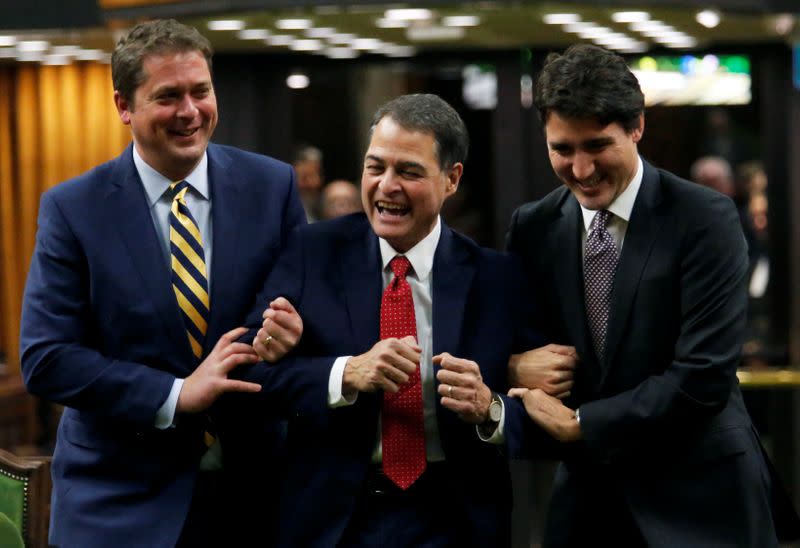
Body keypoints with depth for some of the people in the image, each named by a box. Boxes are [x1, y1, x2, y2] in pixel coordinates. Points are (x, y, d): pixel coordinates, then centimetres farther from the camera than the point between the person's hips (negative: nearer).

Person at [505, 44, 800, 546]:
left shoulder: (705, 219, -11)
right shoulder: (534, 228, 3)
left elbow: (704, 377, -17)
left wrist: (580, 424, -14)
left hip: (701, 498, -4)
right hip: (589, 494, 4)